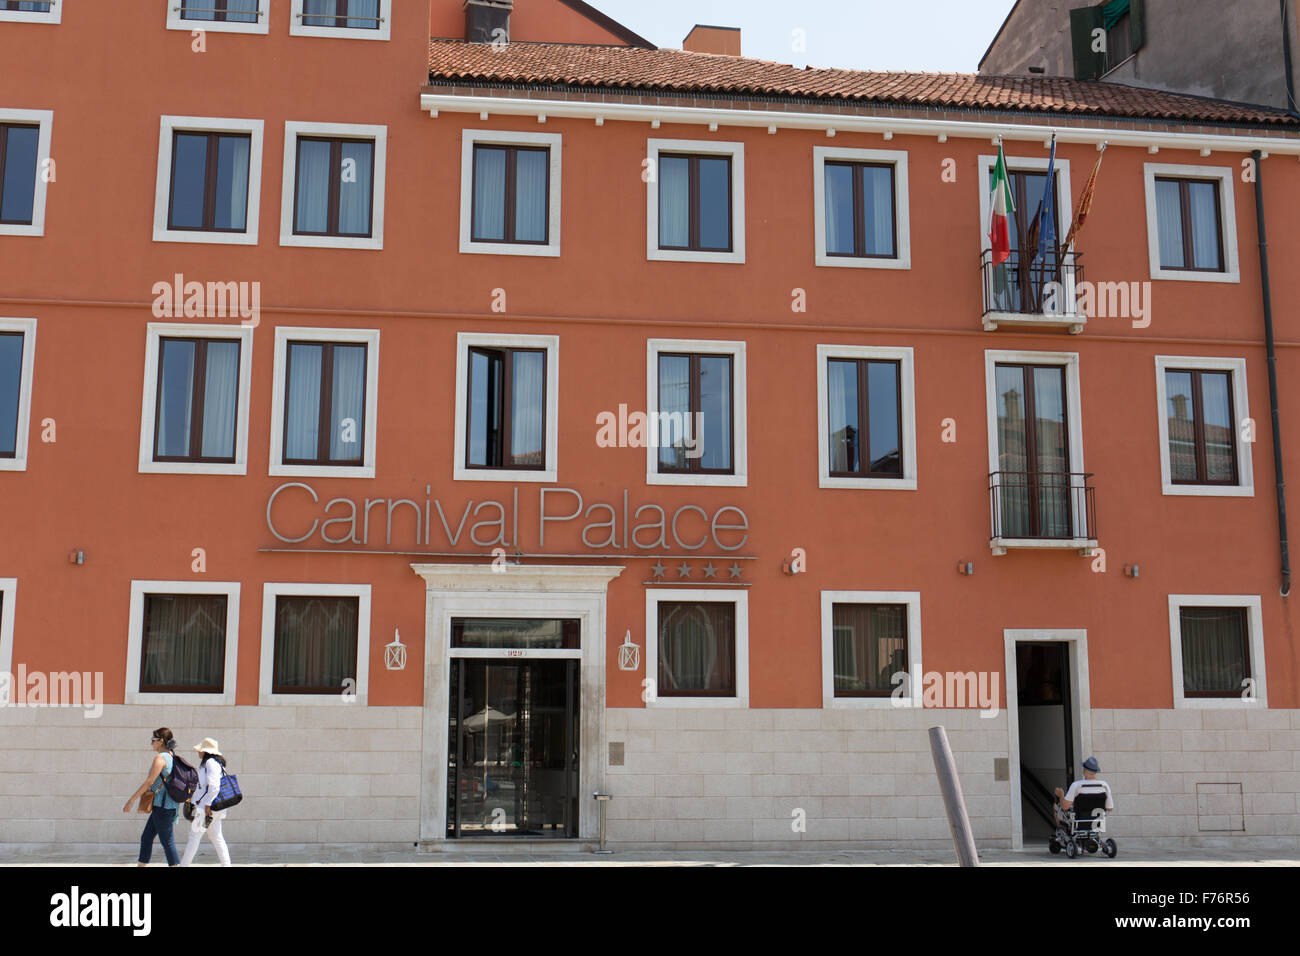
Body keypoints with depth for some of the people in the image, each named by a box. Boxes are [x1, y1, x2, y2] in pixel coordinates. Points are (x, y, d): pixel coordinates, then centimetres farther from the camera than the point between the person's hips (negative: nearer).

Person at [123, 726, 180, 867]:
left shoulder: (160, 758, -13)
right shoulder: (172, 757, 14)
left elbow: (149, 782, -15)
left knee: (167, 842, -5)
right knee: (146, 838, 15)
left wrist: (131, 800, -10)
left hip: (162, 806, -9)